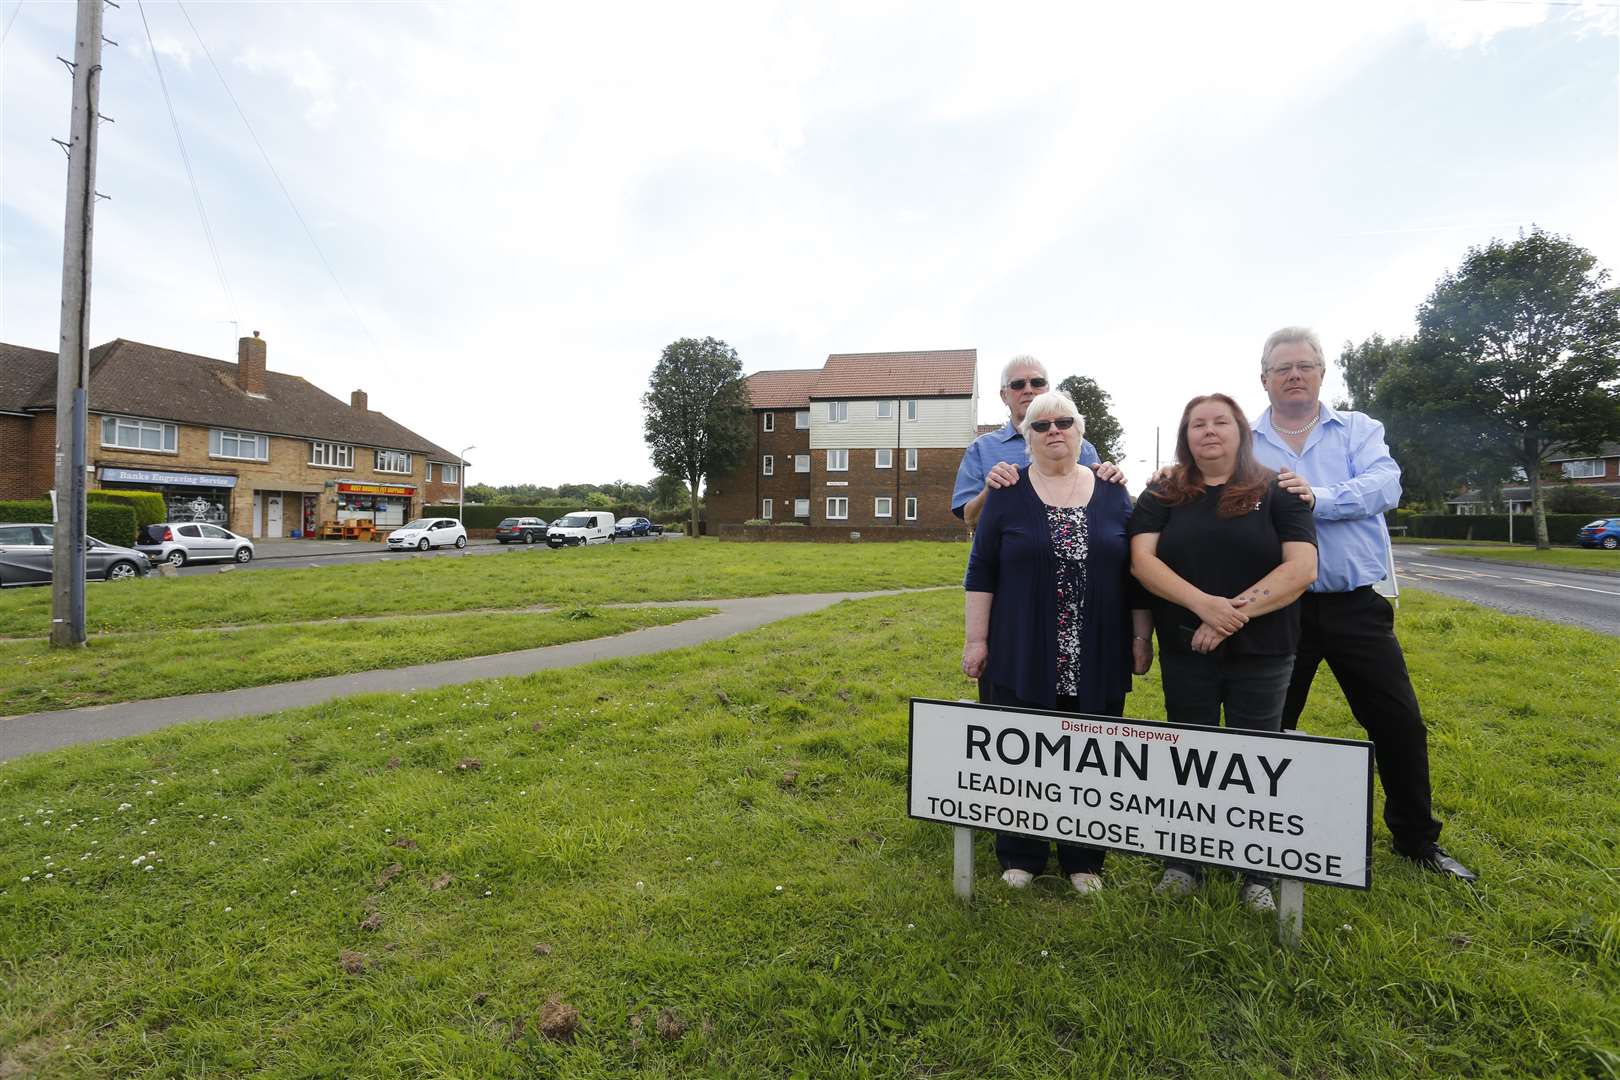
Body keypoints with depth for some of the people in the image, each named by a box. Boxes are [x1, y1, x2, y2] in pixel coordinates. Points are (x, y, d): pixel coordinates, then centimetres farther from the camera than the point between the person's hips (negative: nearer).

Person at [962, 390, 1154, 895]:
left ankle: (1084, 858, 30)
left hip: (1097, 659, 2)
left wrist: (1142, 635, 6)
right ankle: (1020, 856, 26)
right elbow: (981, 571, -2)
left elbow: (1136, 569, 9)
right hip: (1023, 658, -2)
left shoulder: (1112, 493, 6)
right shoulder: (1007, 494, 0)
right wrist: (975, 639, -5)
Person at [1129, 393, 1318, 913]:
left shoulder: (1277, 491, 1)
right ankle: (1182, 862, 27)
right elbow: (1141, 559, -8)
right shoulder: (1162, 495, 4)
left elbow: (1301, 567, -9)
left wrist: (1237, 612, -19)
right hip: (1185, 651, 1)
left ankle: (1258, 875, 25)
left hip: (1261, 652, -1)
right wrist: (1203, 604, -21)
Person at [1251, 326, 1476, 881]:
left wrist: (1318, 498, -25)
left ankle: (1417, 839, 34)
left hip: (1356, 605, 1)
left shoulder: (1358, 429, 6)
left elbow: (1385, 485, -12)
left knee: (1401, 724, 11)